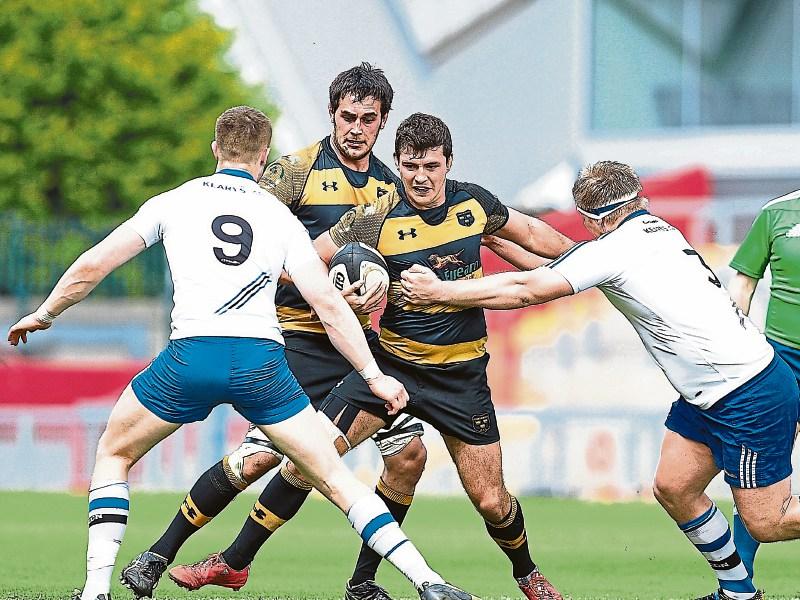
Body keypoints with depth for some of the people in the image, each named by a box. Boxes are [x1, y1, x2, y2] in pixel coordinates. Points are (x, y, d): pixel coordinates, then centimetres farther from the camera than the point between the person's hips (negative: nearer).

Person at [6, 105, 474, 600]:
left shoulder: (174, 202, 15)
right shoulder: (280, 216, 16)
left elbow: (93, 266, 14)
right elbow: (328, 303, 8)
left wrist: (44, 314, 30)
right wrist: (374, 375, 12)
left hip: (191, 355, -1)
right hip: (262, 360, 1)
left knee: (113, 454, 22)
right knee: (334, 476, 9)